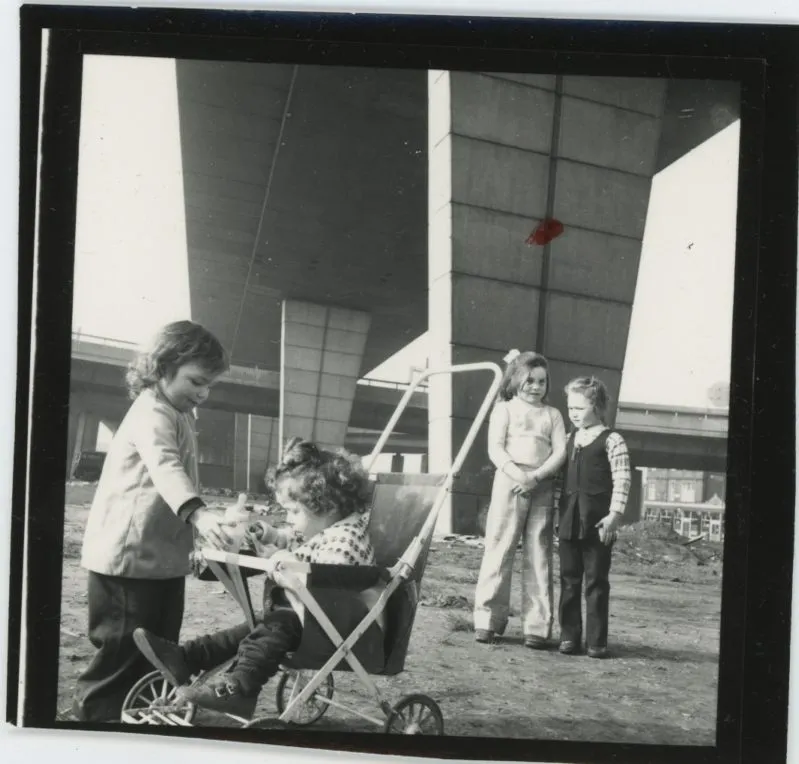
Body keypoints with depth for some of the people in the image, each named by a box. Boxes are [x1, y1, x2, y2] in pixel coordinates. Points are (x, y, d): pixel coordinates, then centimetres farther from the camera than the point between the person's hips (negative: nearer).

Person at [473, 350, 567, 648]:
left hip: (542, 487, 2)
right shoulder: (505, 409, 9)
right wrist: (516, 473, -19)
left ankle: (537, 626, 4)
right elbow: (495, 448, -2)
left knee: (539, 555, 2)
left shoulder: (553, 414, 16)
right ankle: (488, 619, 4)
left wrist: (536, 476, -12)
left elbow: (560, 452, 4)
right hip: (509, 481, -2)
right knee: (500, 549, -3)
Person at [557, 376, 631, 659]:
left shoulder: (612, 440, -4)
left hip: (597, 521, -5)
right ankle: (569, 636, 15)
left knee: (596, 581, 1)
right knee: (569, 580, 8)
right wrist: (559, 513, 12)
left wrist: (615, 514, -15)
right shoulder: (569, 439, 14)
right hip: (569, 518, 5)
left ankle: (596, 641, 7)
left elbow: (622, 480, -8)